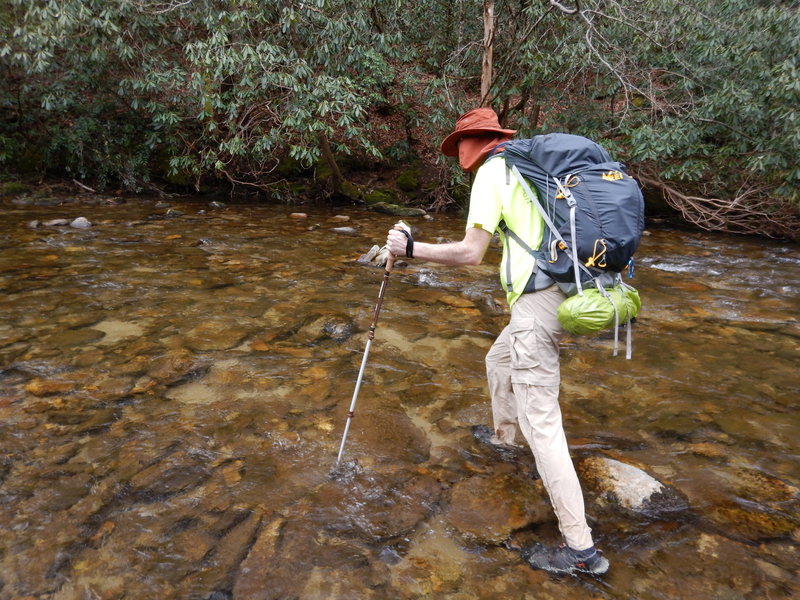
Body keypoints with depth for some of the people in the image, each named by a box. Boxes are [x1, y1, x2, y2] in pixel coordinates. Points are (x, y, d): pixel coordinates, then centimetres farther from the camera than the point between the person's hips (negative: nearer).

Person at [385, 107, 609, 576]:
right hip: (568, 290, 9)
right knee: (499, 361, 30)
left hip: (538, 303, -9)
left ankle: (581, 548, -1)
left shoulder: (491, 173, -5)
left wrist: (411, 248, -4)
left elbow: (471, 252, -14)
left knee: (541, 423, -6)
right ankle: (504, 439, 52)